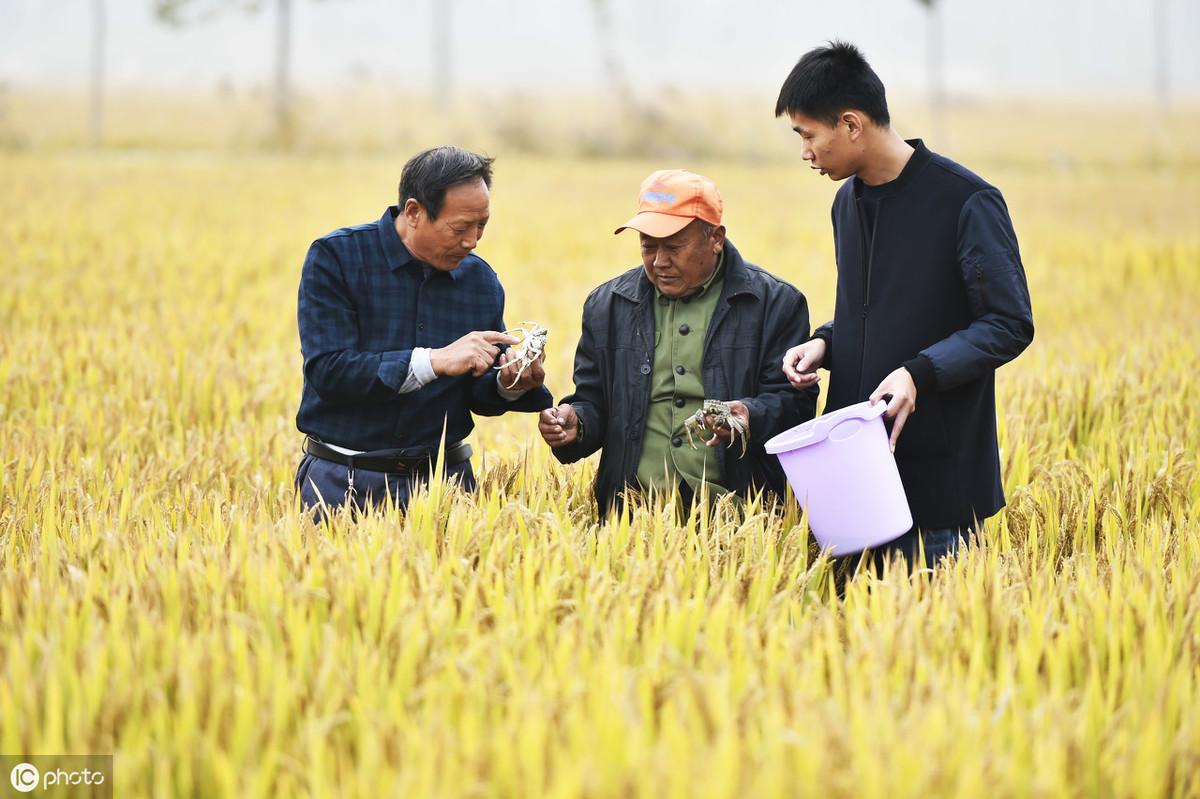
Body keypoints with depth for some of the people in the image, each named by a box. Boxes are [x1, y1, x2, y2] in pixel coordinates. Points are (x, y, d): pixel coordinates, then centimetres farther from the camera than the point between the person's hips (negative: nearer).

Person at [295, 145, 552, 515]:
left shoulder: (481, 279, 4)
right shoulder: (335, 258, -9)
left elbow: (478, 396, 11)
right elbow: (327, 372, -21)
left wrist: (509, 385, -12)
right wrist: (435, 361, -26)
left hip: (444, 481, 3)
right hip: (345, 484, -3)